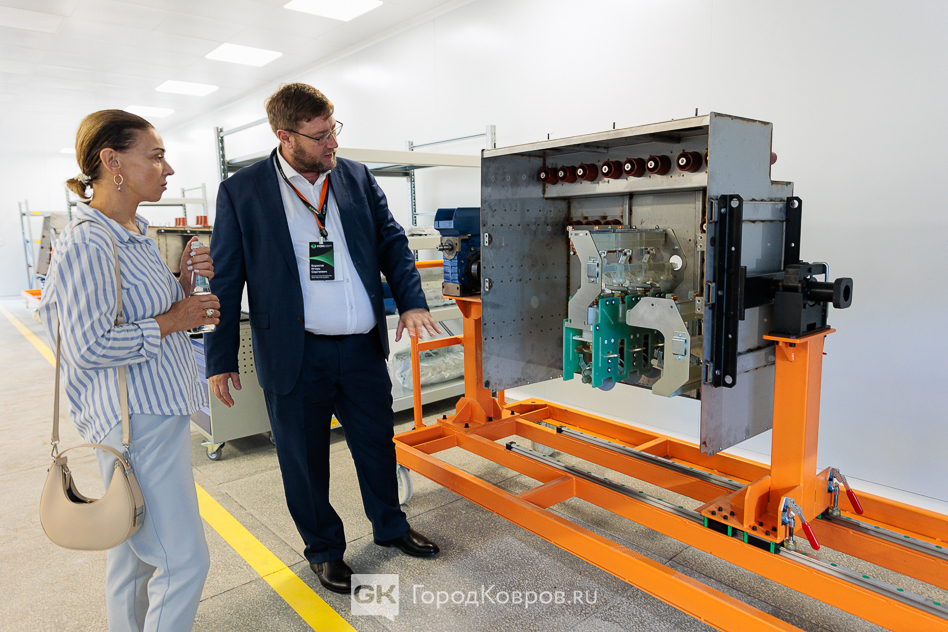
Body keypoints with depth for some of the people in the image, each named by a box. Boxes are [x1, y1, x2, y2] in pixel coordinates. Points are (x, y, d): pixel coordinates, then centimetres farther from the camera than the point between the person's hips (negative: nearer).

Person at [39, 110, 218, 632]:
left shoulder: (137, 233, 11)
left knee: (135, 548, 22)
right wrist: (171, 322, -15)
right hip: (134, 418, -10)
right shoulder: (86, 244, -19)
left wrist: (184, 282, 3)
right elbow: (89, 348, -22)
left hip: (160, 408, 10)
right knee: (184, 561, -3)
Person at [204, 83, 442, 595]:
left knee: (378, 443, 18)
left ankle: (390, 525, 43)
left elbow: (392, 241, 9)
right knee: (304, 459, 12)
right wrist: (221, 360, -2)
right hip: (296, 356, -3)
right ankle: (323, 548, 37)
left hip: (364, 347, 3)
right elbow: (225, 281, -3)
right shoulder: (241, 192, -5)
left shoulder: (357, 178, 4)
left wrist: (411, 301, -6)